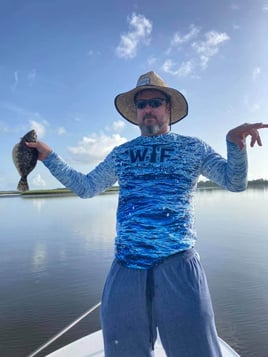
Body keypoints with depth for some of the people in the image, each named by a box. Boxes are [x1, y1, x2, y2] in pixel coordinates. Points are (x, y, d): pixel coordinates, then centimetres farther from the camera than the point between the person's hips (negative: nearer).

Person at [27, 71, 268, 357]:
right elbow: (85, 187, 17)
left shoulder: (192, 147, 6)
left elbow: (234, 182, 0)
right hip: (125, 266, 3)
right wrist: (49, 157, 11)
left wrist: (235, 144, -19)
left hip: (178, 265, -2)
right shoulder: (121, 154, 13)